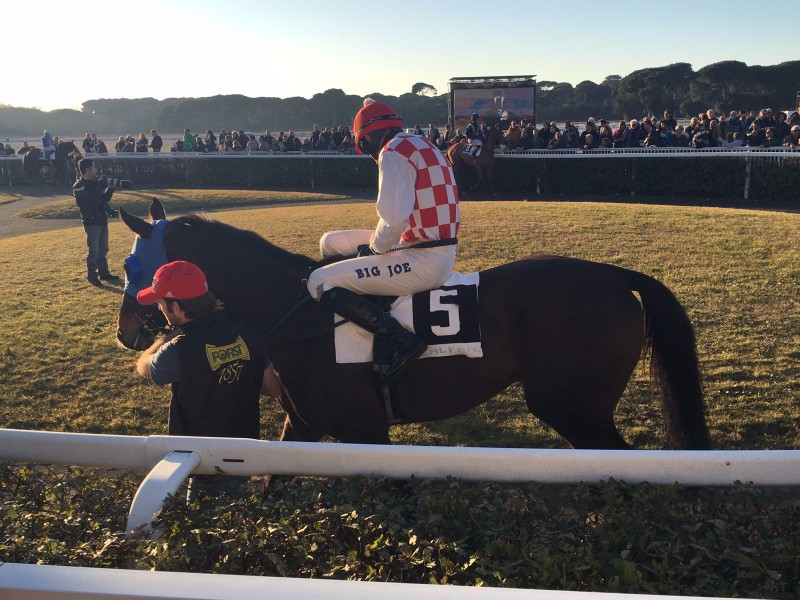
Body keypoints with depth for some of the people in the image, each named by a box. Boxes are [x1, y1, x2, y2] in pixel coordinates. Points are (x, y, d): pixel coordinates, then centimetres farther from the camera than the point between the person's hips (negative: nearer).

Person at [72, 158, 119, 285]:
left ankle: (103, 272, 24)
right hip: (91, 222, -8)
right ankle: (92, 276, 5)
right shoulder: (79, 186, -12)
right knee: (93, 250, -5)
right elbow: (90, 199, -26)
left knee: (103, 249, 14)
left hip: (102, 220, 8)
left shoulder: (96, 183, 12)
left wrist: (111, 211, 4)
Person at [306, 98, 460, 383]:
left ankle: (400, 338, -17)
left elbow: (395, 217, -24)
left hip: (423, 260, -10)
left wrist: (376, 248, -5)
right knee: (331, 242, 19)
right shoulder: (422, 145, 19)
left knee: (319, 283, -12)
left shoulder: (393, 150, -12)